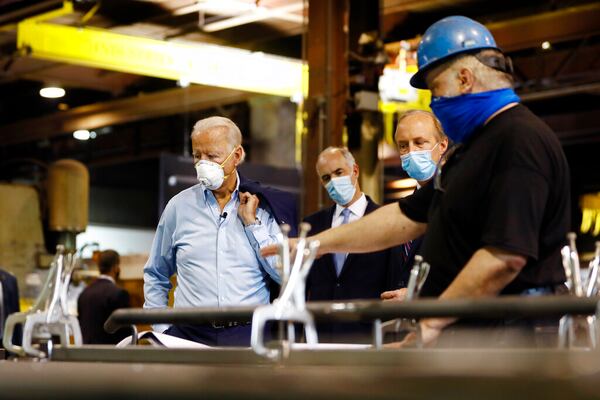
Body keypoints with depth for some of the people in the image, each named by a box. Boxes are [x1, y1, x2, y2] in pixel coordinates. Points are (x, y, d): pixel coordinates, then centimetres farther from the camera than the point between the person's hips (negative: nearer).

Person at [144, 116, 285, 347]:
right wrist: (161, 328, 10)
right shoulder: (179, 206, 11)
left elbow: (286, 275, 0)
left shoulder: (261, 207, 8)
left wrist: (252, 223, 0)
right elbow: (155, 276, 20)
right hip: (190, 334, 1)